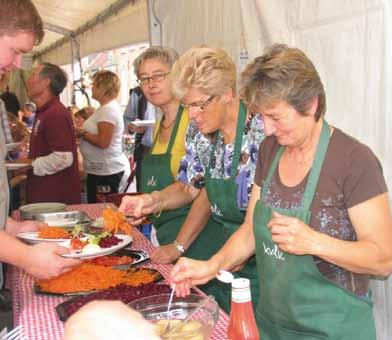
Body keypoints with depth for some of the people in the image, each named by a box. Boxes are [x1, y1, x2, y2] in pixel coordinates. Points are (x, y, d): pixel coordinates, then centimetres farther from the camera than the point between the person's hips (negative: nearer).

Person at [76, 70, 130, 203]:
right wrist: (82, 131, 9)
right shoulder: (108, 107, 16)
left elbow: (103, 142, -24)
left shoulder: (108, 110, -16)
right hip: (101, 169, 10)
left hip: (106, 173, -10)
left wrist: (83, 134, -12)